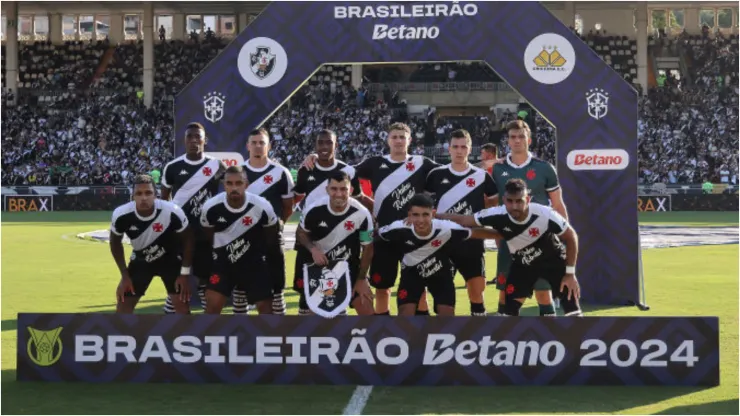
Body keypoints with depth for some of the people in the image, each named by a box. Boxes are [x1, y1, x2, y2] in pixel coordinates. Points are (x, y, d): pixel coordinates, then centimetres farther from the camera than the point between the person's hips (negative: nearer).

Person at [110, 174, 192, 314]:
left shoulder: (172, 212, -33)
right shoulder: (121, 215, -28)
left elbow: (187, 239, -13)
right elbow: (115, 243, -5)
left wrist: (184, 273, -12)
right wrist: (125, 275, -4)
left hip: (170, 259, -2)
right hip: (141, 260, 2)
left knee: (182, 304, -10)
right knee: (123, 305, -2)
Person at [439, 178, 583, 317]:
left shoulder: (545, 215, -36)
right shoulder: (497, 215, -29)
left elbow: (571, 237, -19)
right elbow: (463, 220, -15)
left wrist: (570, 273, -17)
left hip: (553, 260, -2)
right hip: (522, 264, 2)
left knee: (572, 309, -9)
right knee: (509, 310, -5)